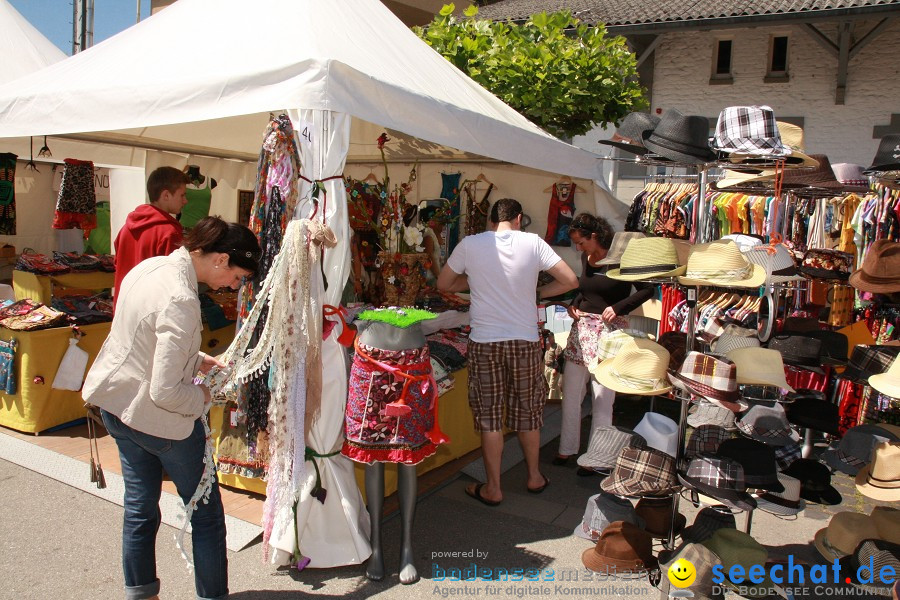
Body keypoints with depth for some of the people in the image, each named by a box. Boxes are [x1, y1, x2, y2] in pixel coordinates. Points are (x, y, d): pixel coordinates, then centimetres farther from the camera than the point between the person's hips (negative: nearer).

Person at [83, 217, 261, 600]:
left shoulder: (150, 267, -1)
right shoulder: (180, 301, -29)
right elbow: (166, 391, -29)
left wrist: (199, 361, 5)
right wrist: (203, 396, -10)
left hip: (116, 406, 9)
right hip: (157, 417, -9)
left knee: (139, 508, 21)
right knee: (206, 514, 9)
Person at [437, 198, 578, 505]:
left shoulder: (469, 244, -3)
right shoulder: (533, 242, -4)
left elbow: (443, 283, 8)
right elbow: (570, 280, -4)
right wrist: (537, 292, 9)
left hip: (484, 343, -1)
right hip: (525, 341, 1)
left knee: (490, 416, 9)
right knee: (528, 411, 18)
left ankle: (493, 488, 18)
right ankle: (534, 477, 33)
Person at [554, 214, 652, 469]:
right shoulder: (586, 259, 9)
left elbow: (647, 289, -11)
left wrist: (618, 307, -19)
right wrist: (574, 305, 5)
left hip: (608, 332, -6)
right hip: (581, 328, 7)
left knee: (602, 398, 1)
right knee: (570, 393, 10)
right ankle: (567, 449, 25)